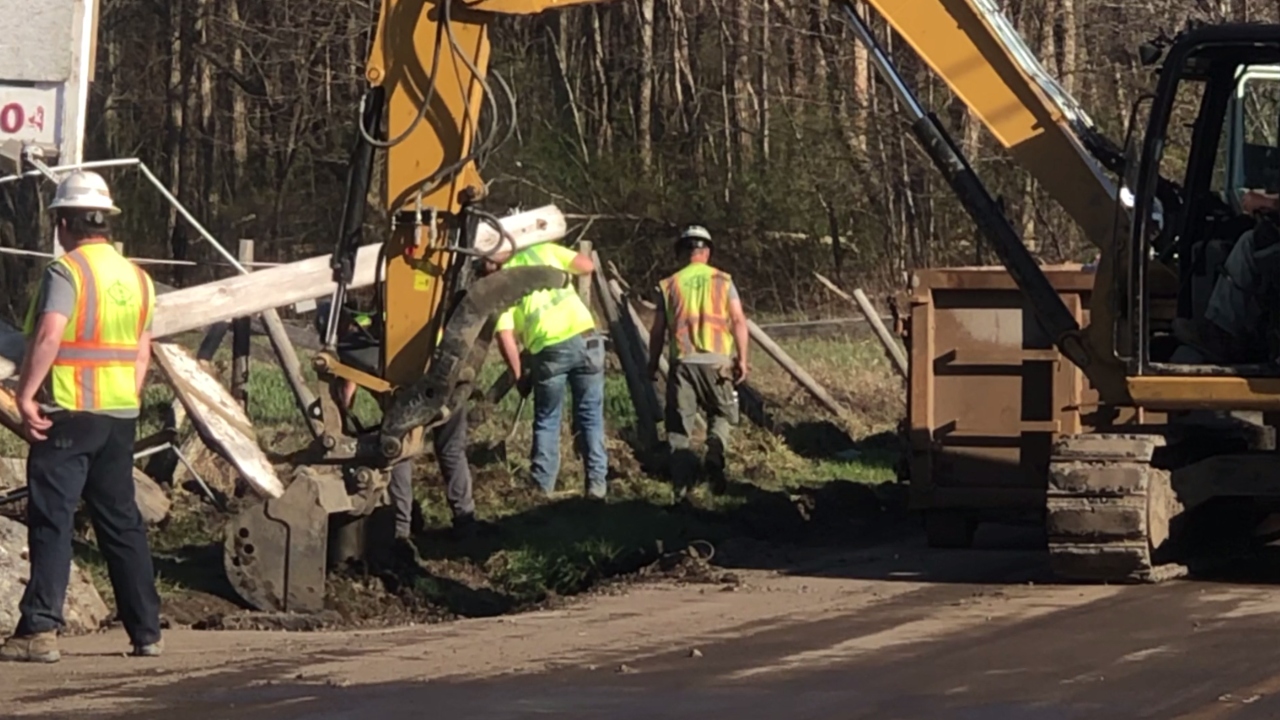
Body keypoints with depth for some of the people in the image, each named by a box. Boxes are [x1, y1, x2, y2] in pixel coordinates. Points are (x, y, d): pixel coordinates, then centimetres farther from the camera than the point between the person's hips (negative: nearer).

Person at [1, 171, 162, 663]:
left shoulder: (66, 271, -10)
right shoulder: (135, 277, 13)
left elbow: (49, 335, -23)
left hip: (68, 413, -7)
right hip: (120, 415, 7)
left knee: (51, 519, -6)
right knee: (121, 520, 13)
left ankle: (40, 630, -13)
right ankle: (146, 631, 15)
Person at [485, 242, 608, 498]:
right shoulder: (543, 251, 14)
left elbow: (505, 338, 1)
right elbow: (587, 265, 12)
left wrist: (519, 376, 12)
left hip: (549, 350, -1)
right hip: (584, 338, 1)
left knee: (547, 420, 17)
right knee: (590, 416, 13)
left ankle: (543, 488, 17)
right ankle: (597, 483, 9)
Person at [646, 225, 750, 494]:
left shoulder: (669, 286, 9)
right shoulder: (722, 281, 7)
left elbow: (658, 331, 9)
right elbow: (739, 321, -1)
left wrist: (653, 364, 18)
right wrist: (742, 358, 1)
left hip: (682, 361, 0)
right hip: (717, 360, 0)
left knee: (679, 422, 6)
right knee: (723, 414, 16)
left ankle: (682, 479, -7)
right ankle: (715, 452, -14)